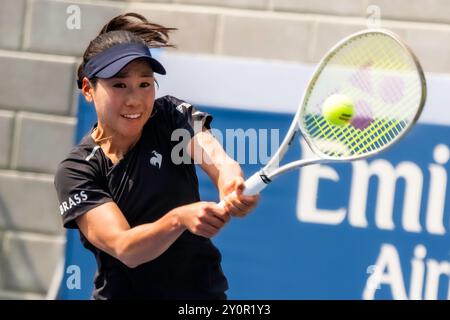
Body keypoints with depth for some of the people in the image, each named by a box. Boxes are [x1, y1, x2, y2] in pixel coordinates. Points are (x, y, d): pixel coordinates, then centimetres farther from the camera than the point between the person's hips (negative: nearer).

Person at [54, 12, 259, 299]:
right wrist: (180, 218, -43)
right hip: (123, 292, 0)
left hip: (204, 290, 0)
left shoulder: (172, 116, -6)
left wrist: (231, 179, -48)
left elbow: (217, 159, -25)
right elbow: (124, 249, -25)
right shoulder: (75, 173, -12)